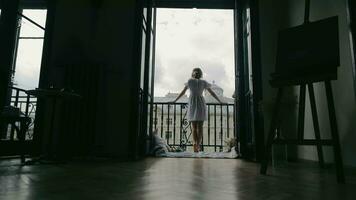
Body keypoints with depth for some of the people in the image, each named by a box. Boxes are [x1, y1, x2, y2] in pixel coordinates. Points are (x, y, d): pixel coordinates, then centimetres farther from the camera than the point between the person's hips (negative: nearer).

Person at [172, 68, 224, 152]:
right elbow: (212, 93, 12)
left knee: (194, 126, 4)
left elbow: (182, 92, 10)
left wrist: (175, 100, 19)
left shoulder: (190, 81, 8)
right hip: (201, 104, 0)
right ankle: (198, 145, -7)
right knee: (200, 126, 3)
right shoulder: (204, 82, 8)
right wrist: (220, 101, 21)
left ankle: (195, 144, -13)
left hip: (192, 104, 0)